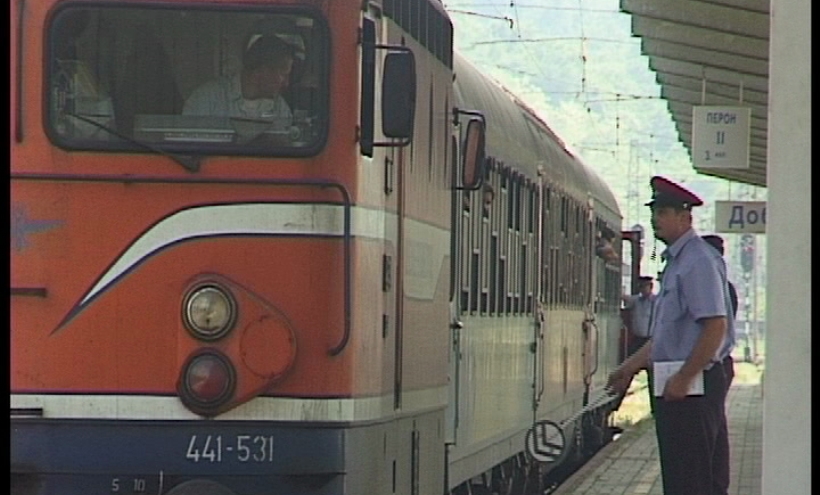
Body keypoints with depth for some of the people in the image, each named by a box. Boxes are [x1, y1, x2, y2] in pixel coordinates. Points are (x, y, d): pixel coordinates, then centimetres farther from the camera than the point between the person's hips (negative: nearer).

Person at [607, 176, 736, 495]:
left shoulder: (698, 262, -14)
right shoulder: (675, 262, 18)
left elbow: (716, 327, -22)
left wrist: (683, 379, -22)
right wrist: (629, 368, 24)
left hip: (693, 386, -10)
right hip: (676, 386, 10)